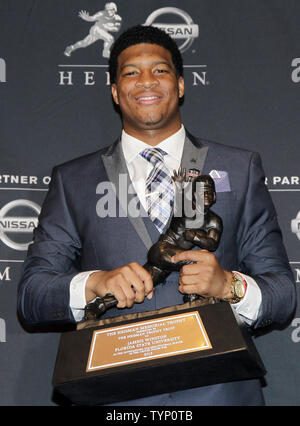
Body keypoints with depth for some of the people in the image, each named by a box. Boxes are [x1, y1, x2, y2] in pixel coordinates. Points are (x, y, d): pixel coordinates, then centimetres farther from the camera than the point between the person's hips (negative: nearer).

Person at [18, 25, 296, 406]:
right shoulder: (72, 181, 11)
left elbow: (283, 294, 6)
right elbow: (30, 295, 4)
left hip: (219, 392, 0)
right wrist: (93, 283, -14)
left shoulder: (240, 169, 11)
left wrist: (229, 285, -13)